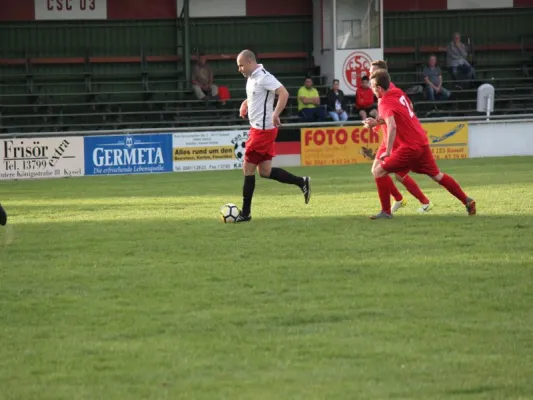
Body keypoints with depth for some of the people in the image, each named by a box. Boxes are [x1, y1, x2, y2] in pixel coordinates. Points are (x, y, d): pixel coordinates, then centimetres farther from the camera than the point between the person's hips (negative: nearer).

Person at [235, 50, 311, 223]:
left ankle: (245, 213, 3)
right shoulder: (252, 77, 12)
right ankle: (302, 182, 16)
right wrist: (246, 103, 14)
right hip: (258, 129, 10)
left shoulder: (264, 77, -17)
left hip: (262, 130, -10)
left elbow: (284, 94, -26)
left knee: (248, 169, -4)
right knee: (265, 171, 11)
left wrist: (275, 115, -35)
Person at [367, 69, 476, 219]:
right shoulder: (398, 93, 7)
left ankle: (386, 211, -3)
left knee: (378, 171, -5)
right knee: (437, 175, 21)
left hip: (409, 146, -8)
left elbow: (392, 126, -31)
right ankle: (467, 201, 25)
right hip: (422, 142, 8)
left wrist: (388, 152, -26)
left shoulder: (385, 103, -16)